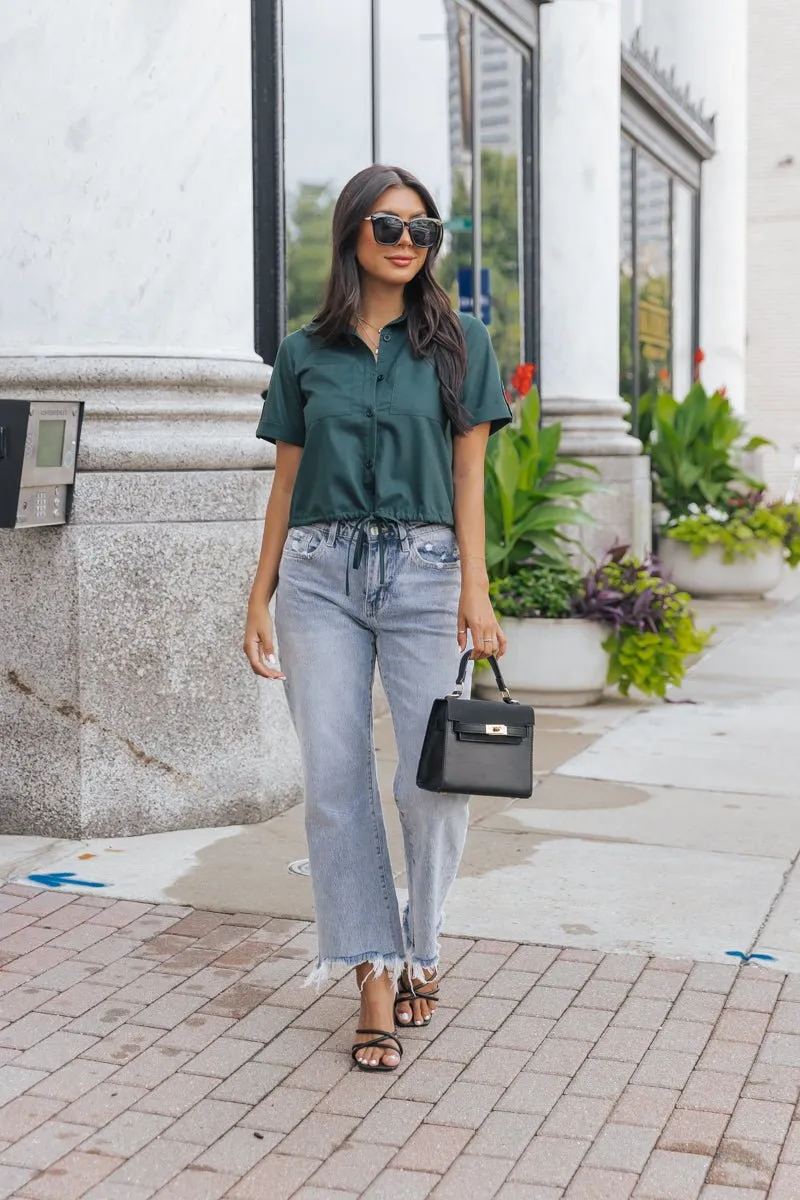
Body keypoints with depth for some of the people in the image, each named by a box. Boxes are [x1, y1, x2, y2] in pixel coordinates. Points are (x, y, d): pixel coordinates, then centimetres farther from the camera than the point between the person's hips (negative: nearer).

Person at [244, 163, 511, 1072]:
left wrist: (475, 591, -8)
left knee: (434, 778, -5)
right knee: (334, 778, -3)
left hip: (423, 569, -1)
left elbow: (468, 475, 2)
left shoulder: (458, 344, 7)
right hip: (319, 572, 2)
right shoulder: (304, 354, 11)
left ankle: (418, 951, 21)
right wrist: (259, 602, 8)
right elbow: (286, 484, 12)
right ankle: (376, 978, 8)